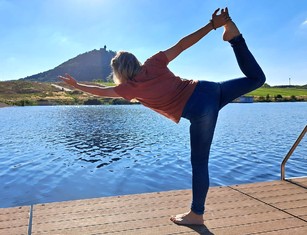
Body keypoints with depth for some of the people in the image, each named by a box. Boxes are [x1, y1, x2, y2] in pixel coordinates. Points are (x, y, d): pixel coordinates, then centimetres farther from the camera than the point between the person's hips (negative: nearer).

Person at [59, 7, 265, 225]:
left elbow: (101, 91, 15)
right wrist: (212, 25, 6)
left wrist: (75, 84, 29)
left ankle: (196, 214, 18)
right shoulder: (154, 63, 11)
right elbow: (182, 44, 6)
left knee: (199, 163, 4)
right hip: (208, 89, 6)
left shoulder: (131, 87, 1)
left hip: (200, 111, -6)